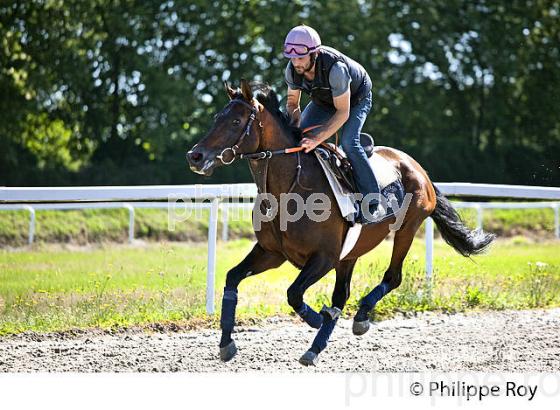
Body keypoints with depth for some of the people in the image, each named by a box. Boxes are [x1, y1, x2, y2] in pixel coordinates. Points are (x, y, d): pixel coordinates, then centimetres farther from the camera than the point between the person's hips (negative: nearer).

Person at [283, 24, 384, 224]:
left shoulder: (335, 68, -44)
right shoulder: (292, 69, -25)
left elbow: (343, 112, -38)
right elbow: (292, 102, -7)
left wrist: (317, 139, -46)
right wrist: (295, 124, -28)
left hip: (356, 98, -6)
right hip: (323, 100, 6)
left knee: (348, 143, -27)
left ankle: (373, 204, -22)